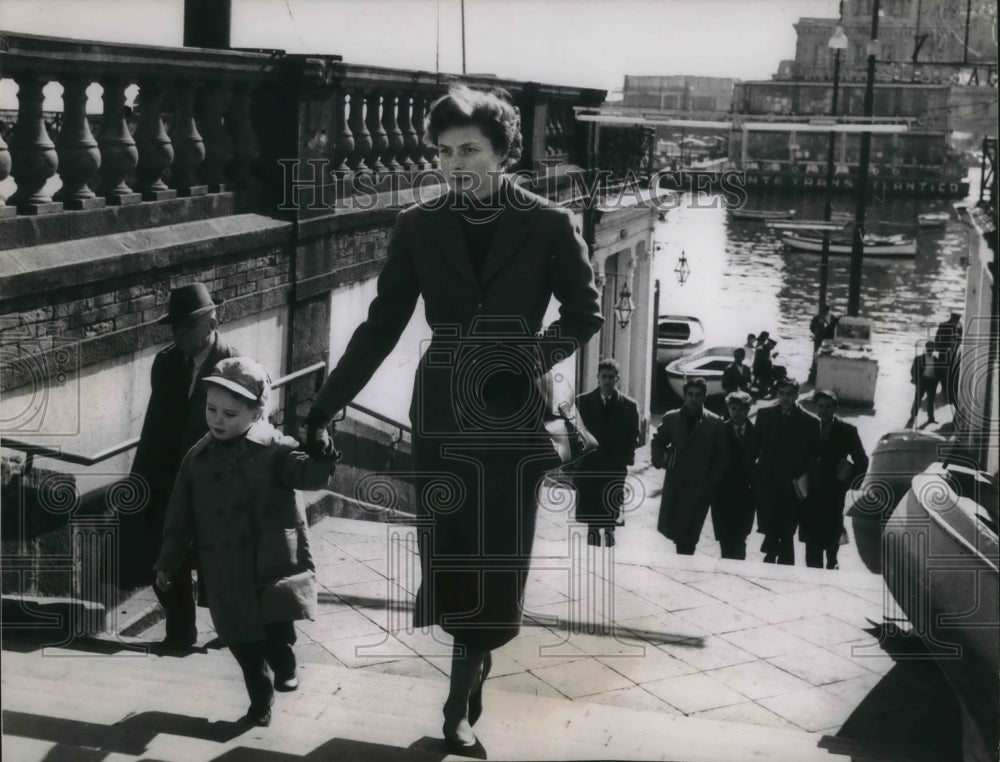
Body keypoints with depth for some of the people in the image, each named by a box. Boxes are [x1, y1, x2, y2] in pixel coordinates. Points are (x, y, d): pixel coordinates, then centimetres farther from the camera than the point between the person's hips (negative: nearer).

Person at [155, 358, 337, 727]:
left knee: (277, 627, -12)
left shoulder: (274, 449, -5)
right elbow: (180, 515, 10)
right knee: (242, 641, 10)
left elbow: (308, 474, -20)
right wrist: (169, 562, 10)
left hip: (274, 563, -3)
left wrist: (321, 455, -42)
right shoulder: (198, 458, 5)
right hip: (227, 573, 3)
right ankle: (261, 700, 30)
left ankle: (285, 668, 22)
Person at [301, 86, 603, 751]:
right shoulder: (418, 227, 0)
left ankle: (461, 703, 16)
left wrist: (538, 353, -13)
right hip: (443, 415, 1)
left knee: (497, 561, 2)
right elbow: (381, 326, 3)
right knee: (451, 559, 4)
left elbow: (586, 313, 5)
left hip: (512, 417, -1)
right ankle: (473, 680, 28)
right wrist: (326, 406, -1)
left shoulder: (549, 226, -4)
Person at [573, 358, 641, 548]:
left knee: (610, 519, -1)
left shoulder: (629, 406, 3)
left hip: (615, 469, -1)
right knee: (591, 521, 4)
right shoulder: (583, 401, 5)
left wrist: (625, 459, -5)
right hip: (588, 467, 1)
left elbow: (633, 438, 7)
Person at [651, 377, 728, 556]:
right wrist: (659, 459, 2)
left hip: (699, 488, -3)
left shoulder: (715, 423, -1)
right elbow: (657, 441, 20)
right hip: (675, 484, 3)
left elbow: (721, 457, 3)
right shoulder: (671, 419, 6)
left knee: (687, 536, -7)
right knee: (673, 530, 5)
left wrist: (711, 483, -5)